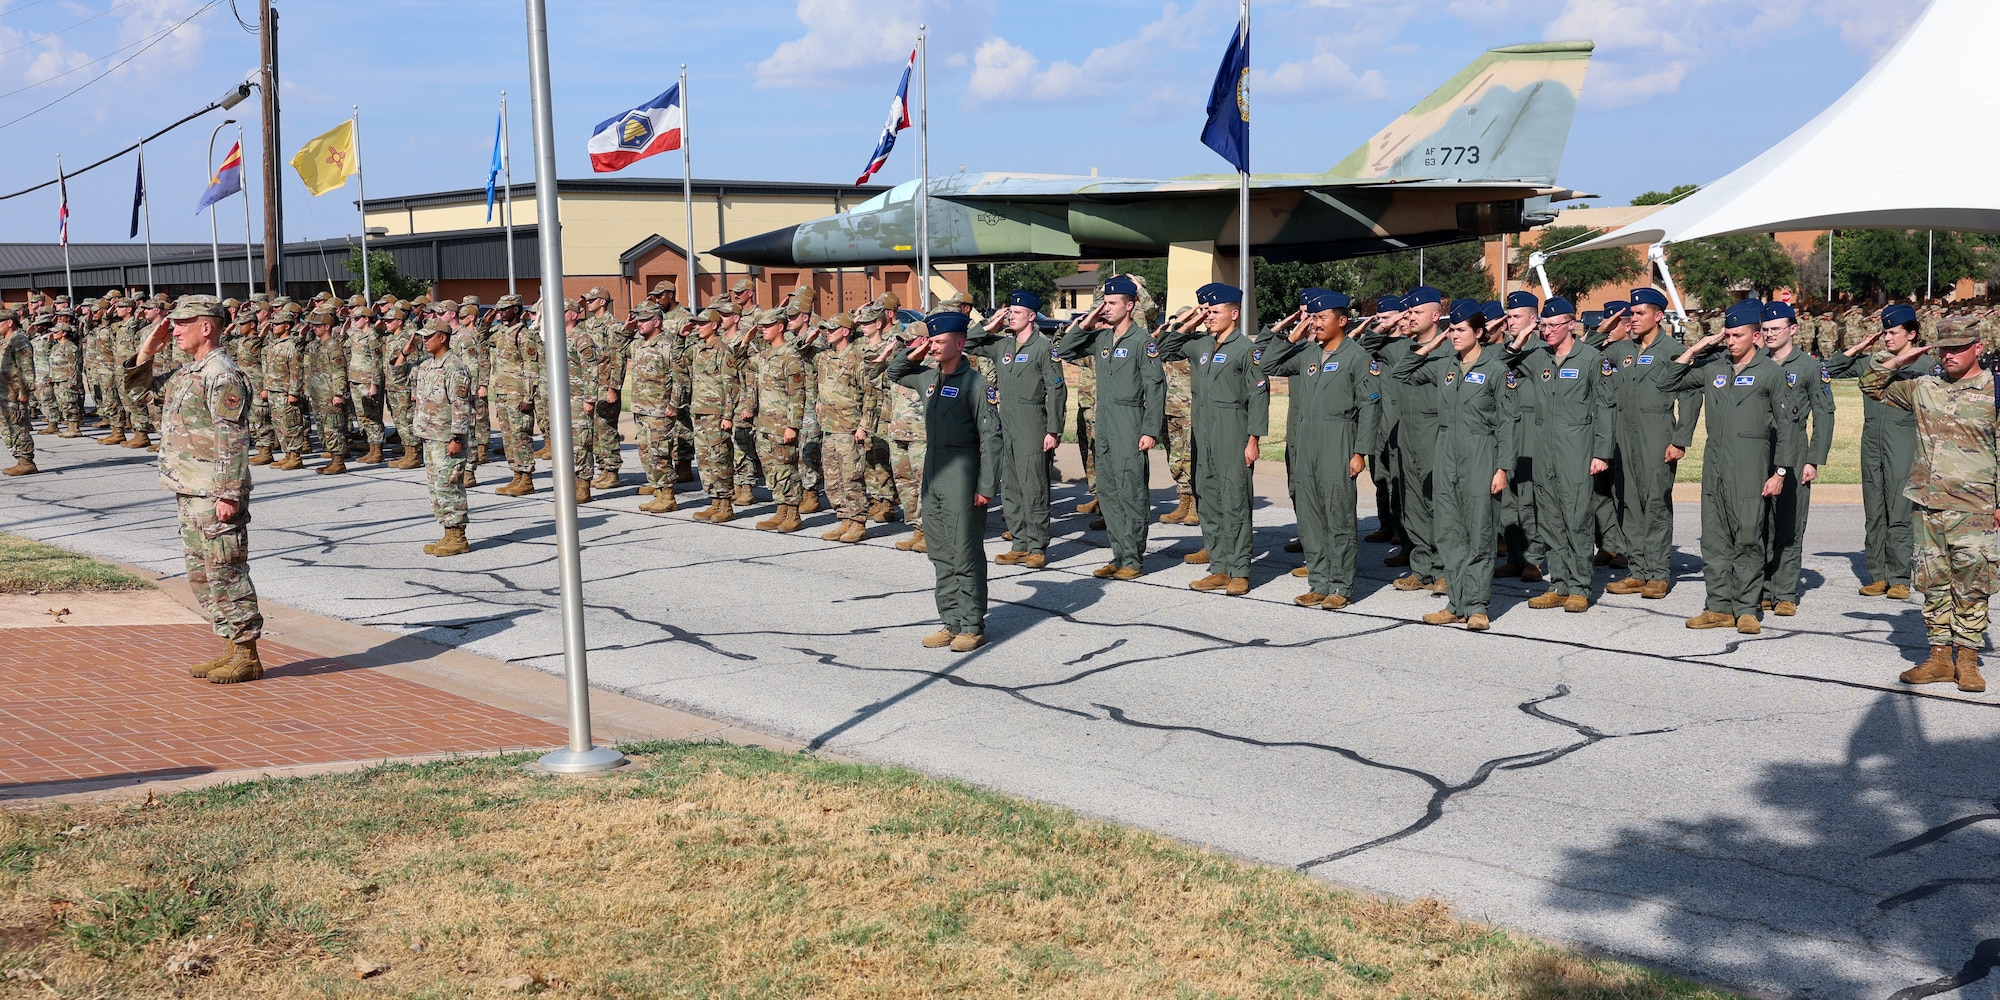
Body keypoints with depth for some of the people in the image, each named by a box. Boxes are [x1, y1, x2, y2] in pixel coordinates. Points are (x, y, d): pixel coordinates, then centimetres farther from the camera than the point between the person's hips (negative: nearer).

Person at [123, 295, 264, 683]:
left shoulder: (222, 375, -15)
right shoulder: (186, 373, 15)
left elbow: (233, 441, -20)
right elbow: (143, 392, 28)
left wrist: (229, 495, -23)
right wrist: (147, 351, 13)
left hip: (215, 496, -10)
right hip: (189, 494, 10)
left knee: (226, 573, -5)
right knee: (201, 574, 14)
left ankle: (248, 658, 1)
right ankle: (233, 649, 21)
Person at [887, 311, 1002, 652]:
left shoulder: (974, 382, -10)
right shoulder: (928, 377, 12)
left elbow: (991, 436, -13)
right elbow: (895, 374, 32)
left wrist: (986, 486, -18)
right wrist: (911, 354, 10)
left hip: (962, 479, -8)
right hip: (933, 476, 8)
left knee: (966, 553, -2)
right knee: (940, 554, 11)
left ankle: (972, 627, 5)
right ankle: (952, 623, 19)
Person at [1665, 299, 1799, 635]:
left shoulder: (1771, 372, 0)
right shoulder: (1711, 366, 11)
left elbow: (1787, 424, 0)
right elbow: (1667, 383, 13)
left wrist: (1780, 471, -6)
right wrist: (1693, 350, 3)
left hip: (1750, 467, -4)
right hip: (1714, 465, 5)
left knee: (1748, 538, -5)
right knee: (1714, 539, 5)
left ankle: (1746, 609, 1)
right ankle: (1719, 607, 11)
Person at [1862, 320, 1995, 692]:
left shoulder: (1993, 392, -1)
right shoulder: (1923, 388, 11)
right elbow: (1872, 386, 21)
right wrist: (1896, 361, 5)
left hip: (1972, 508, -4)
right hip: (1927, 505, 4)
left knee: (1972, 586, -2)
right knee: (1934, 584, 7)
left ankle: (1967, 660, 6)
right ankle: (1940, 656, 15)